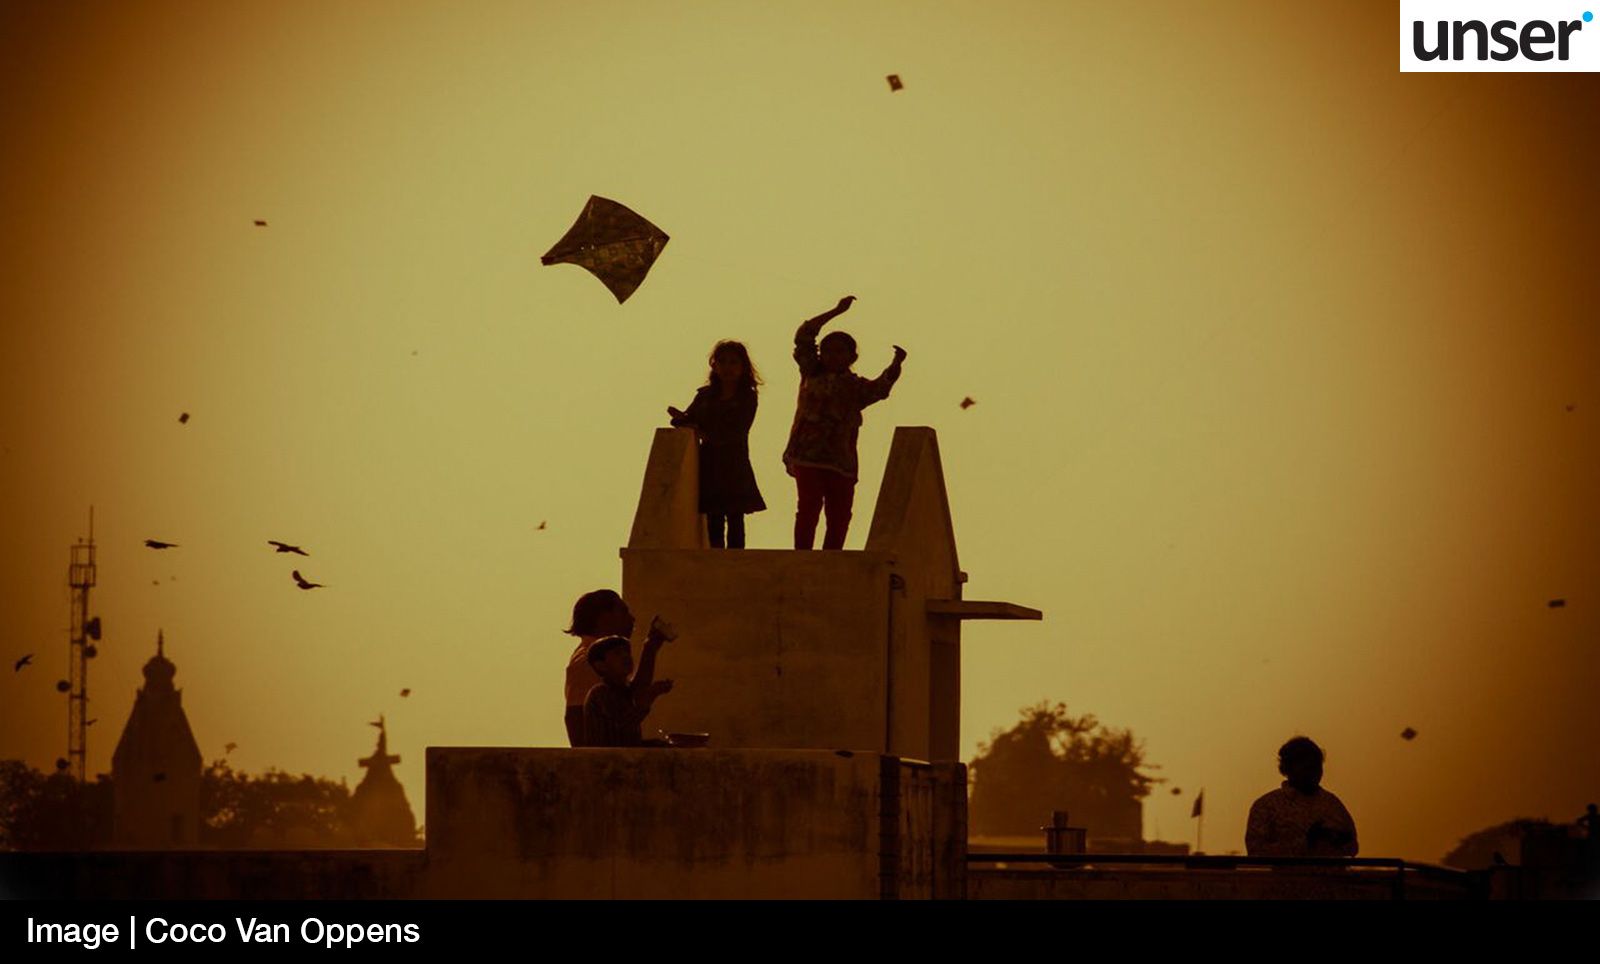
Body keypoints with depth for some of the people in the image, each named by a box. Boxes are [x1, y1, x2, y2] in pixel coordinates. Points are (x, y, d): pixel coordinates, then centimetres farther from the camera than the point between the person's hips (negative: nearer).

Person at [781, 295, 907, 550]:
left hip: (841, 460, 3)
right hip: (808, 455, -3)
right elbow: (803, 337, 2)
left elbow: (880, 388, -5)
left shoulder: (856, 386, 13)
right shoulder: (812, 374, 9)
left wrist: (896, 365, -22)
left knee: (840, 515, 2)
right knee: (809, 506, -11)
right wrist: (836, 312, -2)